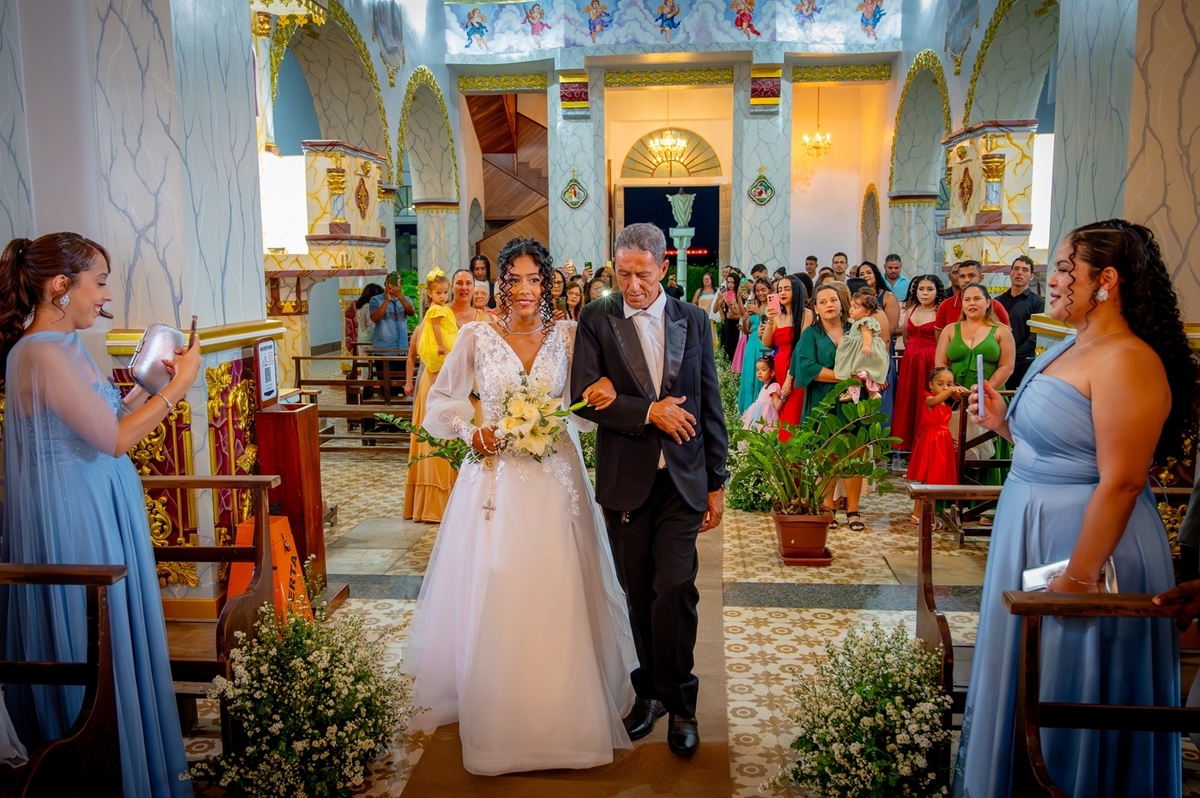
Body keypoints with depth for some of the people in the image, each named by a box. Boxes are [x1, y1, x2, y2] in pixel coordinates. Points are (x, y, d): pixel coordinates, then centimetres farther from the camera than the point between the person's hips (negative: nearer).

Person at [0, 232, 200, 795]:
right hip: (75, 518, -10)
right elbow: (114, 439, -23)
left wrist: (153, 384, 7)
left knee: (114, 639, 19)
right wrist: (176, 387, -16)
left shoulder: (62, 346, 9)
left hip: (95, 510, 10)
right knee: (95, 646, 5)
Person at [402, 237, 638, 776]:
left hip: (555, 480, 1)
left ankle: (563, 706, 23)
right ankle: (496, 715, 20)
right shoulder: (477, 337, 0)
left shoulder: (569, 335, 2)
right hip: (495, 478, 0)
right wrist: (472, 431, -10)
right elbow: (442, 401, 8)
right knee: (493, 599, 2)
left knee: (557, 597, 4)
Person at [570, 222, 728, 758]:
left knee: (675, 588, -6)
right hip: (625, 481, 0)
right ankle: (651, 690, 29)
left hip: (683, 479, 0)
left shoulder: (693, 321, 6)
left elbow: (710, 406, 7)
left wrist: (717, 482, 5)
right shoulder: (597, 320, 1)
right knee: (639, 592, 10)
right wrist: (649, 412, -16)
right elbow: (582, 396, -11)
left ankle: (678, 701, 13)